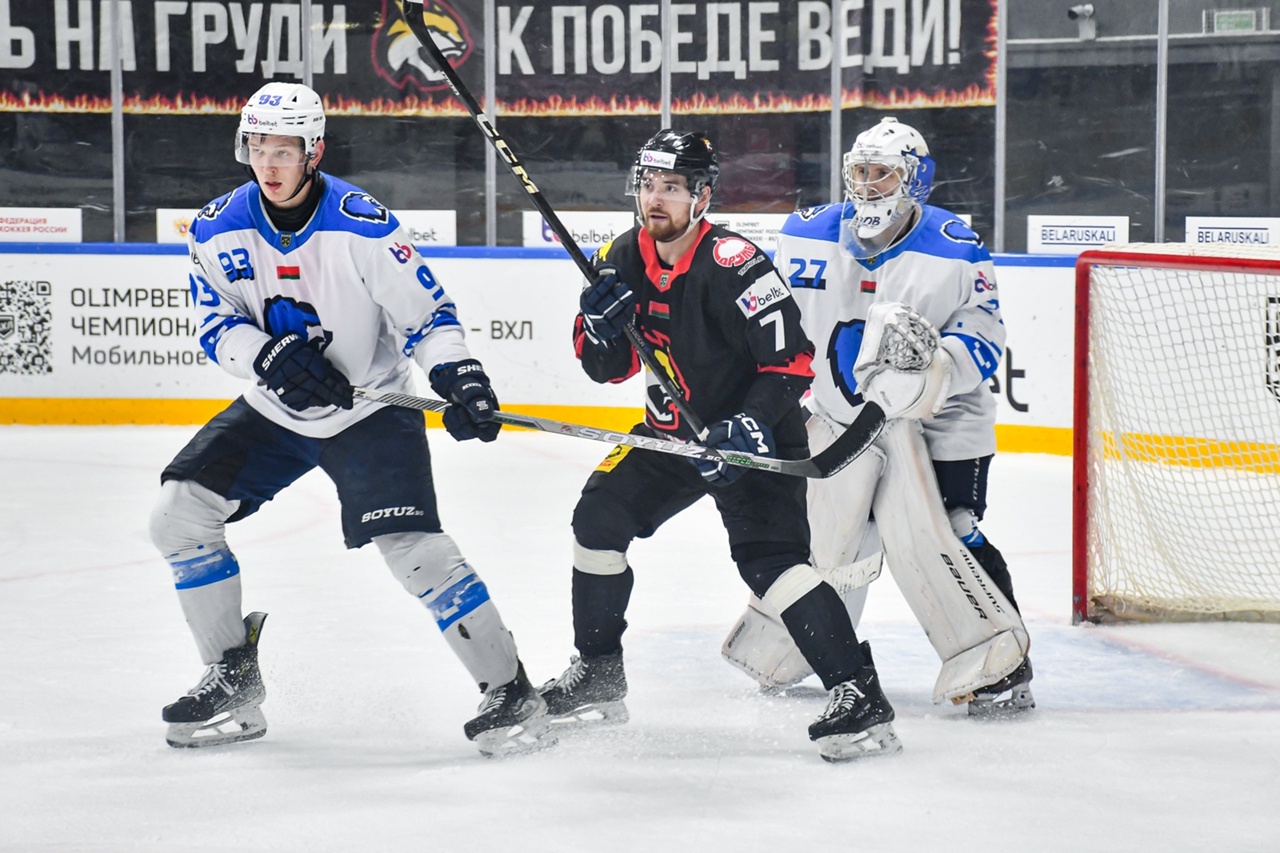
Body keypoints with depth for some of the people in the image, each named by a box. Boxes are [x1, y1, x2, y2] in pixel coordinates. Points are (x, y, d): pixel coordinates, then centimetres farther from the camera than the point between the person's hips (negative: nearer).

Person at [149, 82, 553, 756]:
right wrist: (271, 357, -22)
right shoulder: (220, 228, -7)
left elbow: (426, 311, -15)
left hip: (371, 410, -5)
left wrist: (458, 374, -32)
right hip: (273, 412, 5)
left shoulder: (362, 226, -20)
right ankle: (232, 680, 10)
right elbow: (215, 325, -3)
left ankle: (511, 693, -10)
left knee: (412, 548, -20)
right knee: (178, 515, -4)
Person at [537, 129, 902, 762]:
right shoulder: (625, 259, -1)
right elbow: (606, 367, 4)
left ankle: (858, 696, -24)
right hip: (674, 431, 8)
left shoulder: (733, 264, -24)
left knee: (770, 556, -22)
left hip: (755, 437, -8)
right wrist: (600, 323, -18)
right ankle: (597, 676, 21)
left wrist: (748, 427, -33)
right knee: (599, 516, 5)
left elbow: (792, 361, -24)